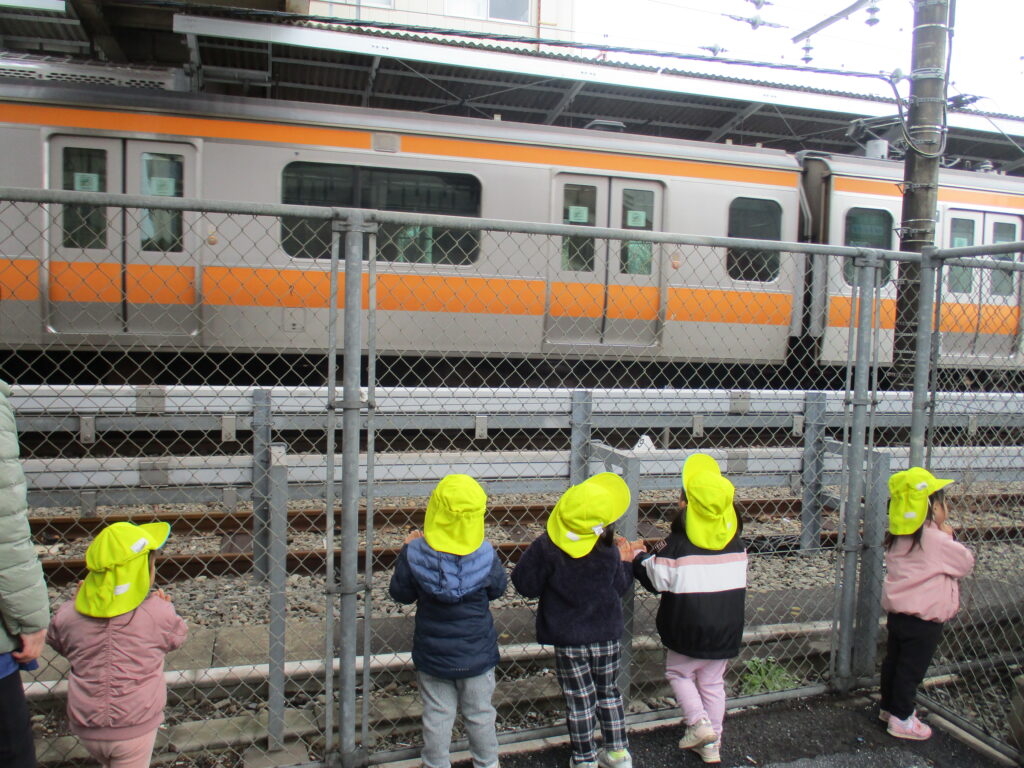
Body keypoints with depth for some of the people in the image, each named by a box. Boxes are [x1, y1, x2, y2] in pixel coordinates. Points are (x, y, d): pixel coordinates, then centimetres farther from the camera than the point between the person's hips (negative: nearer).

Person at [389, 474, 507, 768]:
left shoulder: (414, 554, -21)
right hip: (477, 654, 0)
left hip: (432, 653, 0)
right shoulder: (485, 555, -22)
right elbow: (497, 589, -3)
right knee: (479, 713, 20)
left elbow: (401, 593, -6)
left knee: (437, 715, 17)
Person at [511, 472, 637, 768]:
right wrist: (625, 561, 15)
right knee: (609, 692, 22)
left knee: (579, 700, 11)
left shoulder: (546, 547, -20)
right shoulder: (609, 552, -14)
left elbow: (526, 585, -11)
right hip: (607, 635, 2)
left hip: (568, 639, -2)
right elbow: (620, 587, -1)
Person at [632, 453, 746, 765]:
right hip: (727, 629, 5)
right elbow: (739, 583, 10)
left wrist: (639, 558, 5)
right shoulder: (735, 543, -1)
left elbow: (656, 580, -14)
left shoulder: (678, 545, -19)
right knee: (713, 682, 18)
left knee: (679, 673, 19)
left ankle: (698, 722, 4)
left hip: (689, 630, -5)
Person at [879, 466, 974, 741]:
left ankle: (889, 707, 34)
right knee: (911, 669, 4)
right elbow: (966, 563, -8)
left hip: (896, 613, 8)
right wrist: (949, 537, 0)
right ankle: (901, 719, 15)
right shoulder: (937, 540, -20)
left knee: (893, 662, 19)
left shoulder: (898, 538, 4)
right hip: (923, 619, -8)